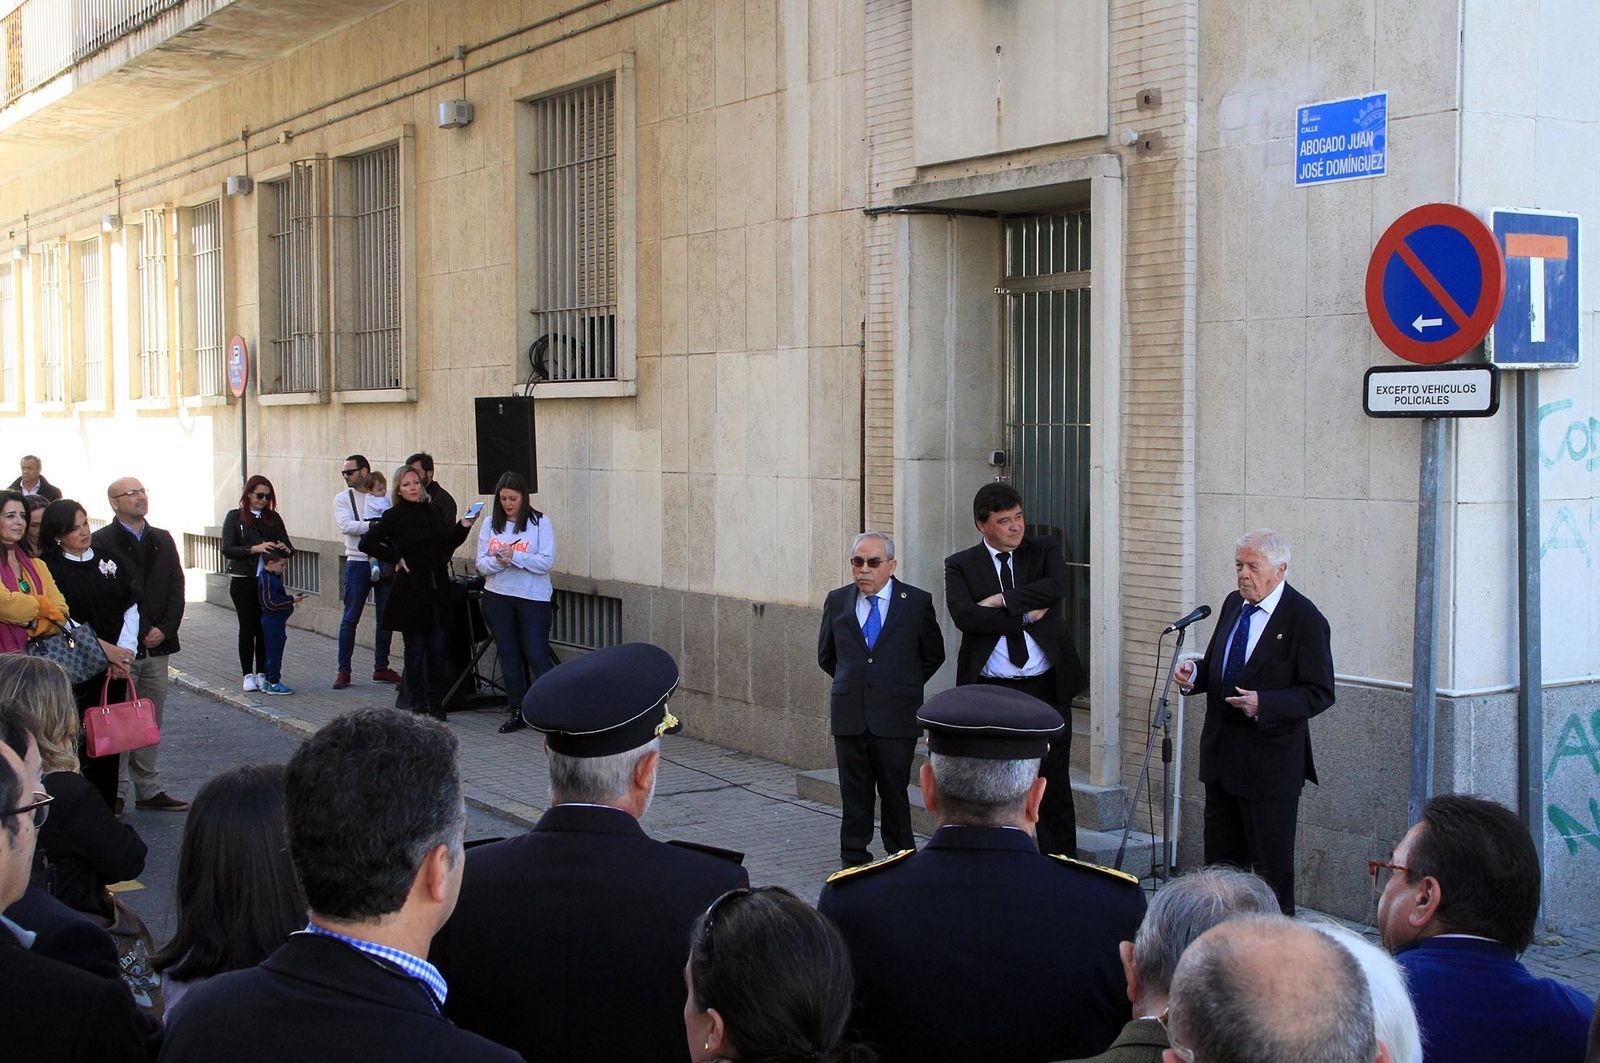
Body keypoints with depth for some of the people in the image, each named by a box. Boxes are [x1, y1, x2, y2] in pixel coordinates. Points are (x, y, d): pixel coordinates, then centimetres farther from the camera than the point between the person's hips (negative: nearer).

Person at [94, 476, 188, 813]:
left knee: (151, 723, 10)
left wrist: (164, 629, -3)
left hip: (157, 647, 6)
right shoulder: (101, 542, -6)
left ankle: (149, 791, 17)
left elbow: (176, 589, 11)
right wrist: (138, 634, -13)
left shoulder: (163, 540, 14)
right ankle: (114, 793, 4)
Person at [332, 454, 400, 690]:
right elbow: (346, 526, -13)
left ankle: (381, 668, 18)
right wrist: (374, 525, -23)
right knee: (350, 619, -1)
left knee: (386, 618, 6)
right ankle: (343, 671, 5)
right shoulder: (343, 499, 3)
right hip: (358, 563, -2)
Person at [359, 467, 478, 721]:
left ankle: (436, 704, 12)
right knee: (415, 648, 2)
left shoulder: (434, 511, 10)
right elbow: (367, 543, -5)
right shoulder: (395, 516, -3)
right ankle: (418, 704, 9)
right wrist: (395, 558, -7)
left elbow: (448, 543, 16)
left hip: (437, 589, 4)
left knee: (437, 647, 4)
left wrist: (463, 526, 1)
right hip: (411, 591, -4)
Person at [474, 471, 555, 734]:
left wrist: (514, 557, -20)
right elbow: (481, 564, 3)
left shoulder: (540, 523, -3)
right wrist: (498, 562, -18)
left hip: (533, 597, -4)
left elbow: (547, 562, -11)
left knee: (536, 656, -8)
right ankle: (517, 712, 17)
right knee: (508, 655, 9)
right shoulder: (491, 524, 7)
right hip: (497, 597, 4)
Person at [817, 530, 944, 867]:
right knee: (854, 795, 7)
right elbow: (826, 656, 19)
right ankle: (854, 862, 15)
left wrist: (903, 686, 9)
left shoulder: (917, 602, -1)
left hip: (895, 716, -2)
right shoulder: (837, 601, 6)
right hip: (849, 716, 2)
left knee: (895, 794, 3)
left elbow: (933, 655, 10)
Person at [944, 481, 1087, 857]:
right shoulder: (960, 565, 3)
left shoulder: (1044, 550, 7)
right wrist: (1025, 615, -14)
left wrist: (1002, 600, -14)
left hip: (1046, 688, 1)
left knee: (1054, 783, 5)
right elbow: (963, 614, -15)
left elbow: (1055, 587, -14)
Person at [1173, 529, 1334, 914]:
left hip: (1270, 762, -7)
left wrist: (1263, 704, -26)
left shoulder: (1305, 619, -14)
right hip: (1222, 754, 7)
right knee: (1220, 857, 15)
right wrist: (1195, 673, -2)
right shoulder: (1234, 604, 9)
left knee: (1271, 865, 2)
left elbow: (1320, 693, -14)